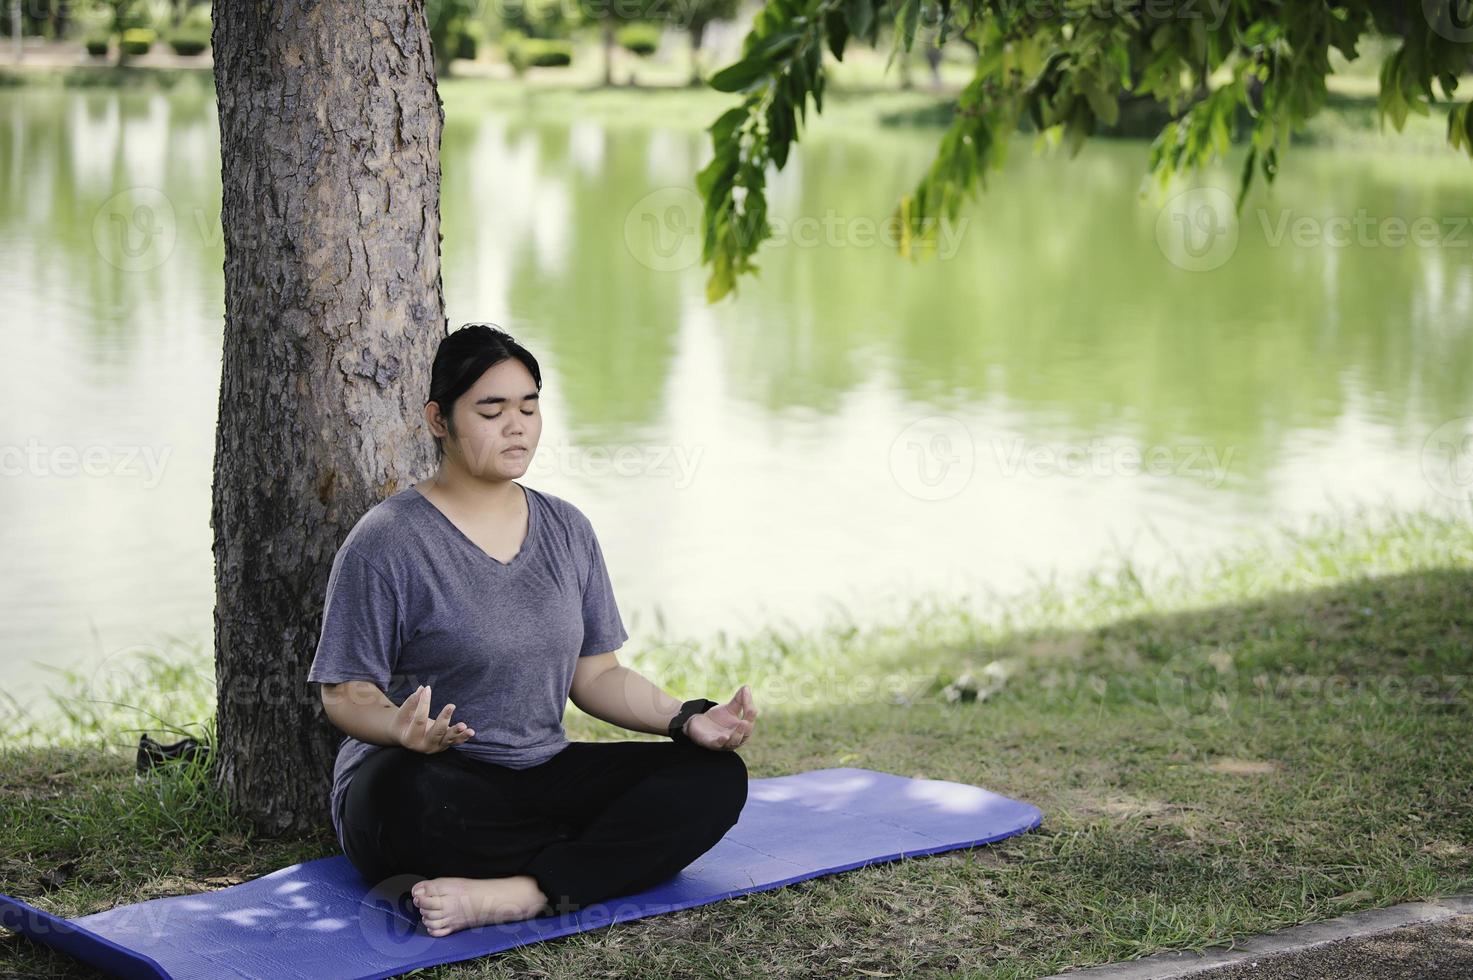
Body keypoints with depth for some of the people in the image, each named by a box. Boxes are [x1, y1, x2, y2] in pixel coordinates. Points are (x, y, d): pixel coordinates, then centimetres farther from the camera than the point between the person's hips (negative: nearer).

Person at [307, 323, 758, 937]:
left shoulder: (565, 529, 12)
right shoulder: (388, 541, -6)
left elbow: (595, 674, 13)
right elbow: (346, 694, -8)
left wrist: (687, 719, -5)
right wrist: (403, 731, -31)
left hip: (542, 778, 5)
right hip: (435, 778, -5)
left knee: (716, 776, -16)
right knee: (402, 793, -41)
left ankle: (511, 894, -31)